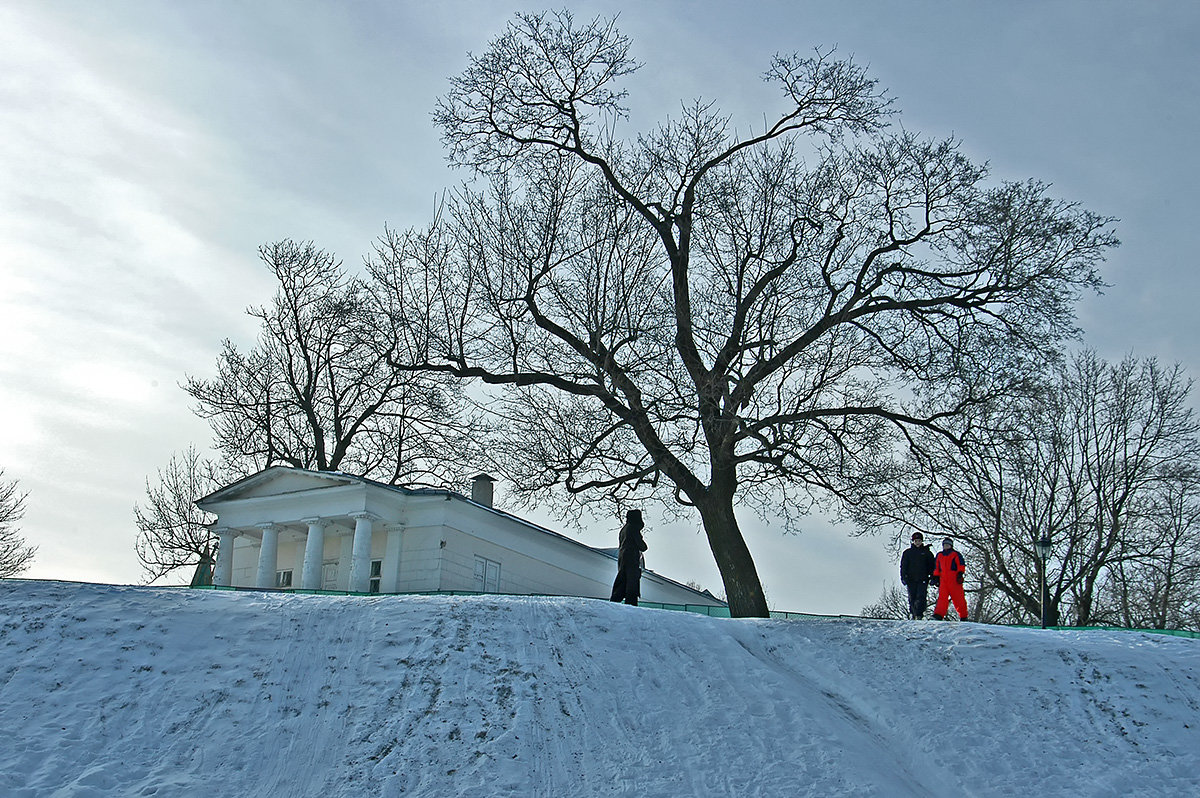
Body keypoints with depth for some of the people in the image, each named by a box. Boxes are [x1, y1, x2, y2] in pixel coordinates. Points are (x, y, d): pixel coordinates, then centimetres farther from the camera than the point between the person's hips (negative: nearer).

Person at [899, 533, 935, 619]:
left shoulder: (927, 553, 10)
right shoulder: (907, 552, 11)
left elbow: (932, 566, 13)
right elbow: (903, 566, 10)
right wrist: (903, 577, -1)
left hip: (923, 579, -1)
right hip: (911, 579, 1)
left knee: (921, 597, -13)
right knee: (912, 598, 2)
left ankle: (919, 615, -14)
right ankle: (912, 614, 14)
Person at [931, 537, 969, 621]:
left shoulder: (955, 554, 10)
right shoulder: (939, 555, 22)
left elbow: (961, 564, 2)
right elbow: (936, 568, 26)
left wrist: (960, 573, -11)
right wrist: (936, 577, 18)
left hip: (955, 579, -3)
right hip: (943, 580, 3)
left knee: (959, 598, -3)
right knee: (942, 597, -10)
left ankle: (963, 616, 8)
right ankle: (938, 615, -21)